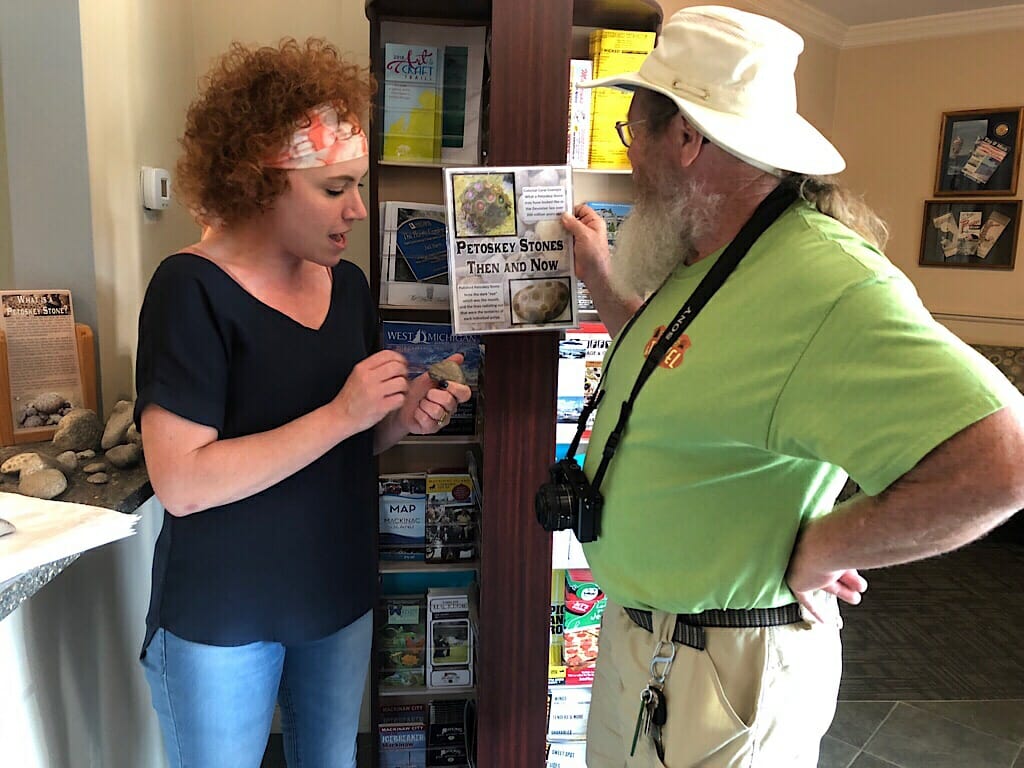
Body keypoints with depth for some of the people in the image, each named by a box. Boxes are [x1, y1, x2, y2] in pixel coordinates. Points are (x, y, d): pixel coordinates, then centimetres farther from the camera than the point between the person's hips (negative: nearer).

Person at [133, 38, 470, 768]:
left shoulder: (347, 283, 0)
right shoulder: (192, 290, -19)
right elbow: (181, 482, -24)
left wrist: (403, 415, -11)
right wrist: (342, 413, -28)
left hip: (341, 597, 6)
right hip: (220, 621, -5)